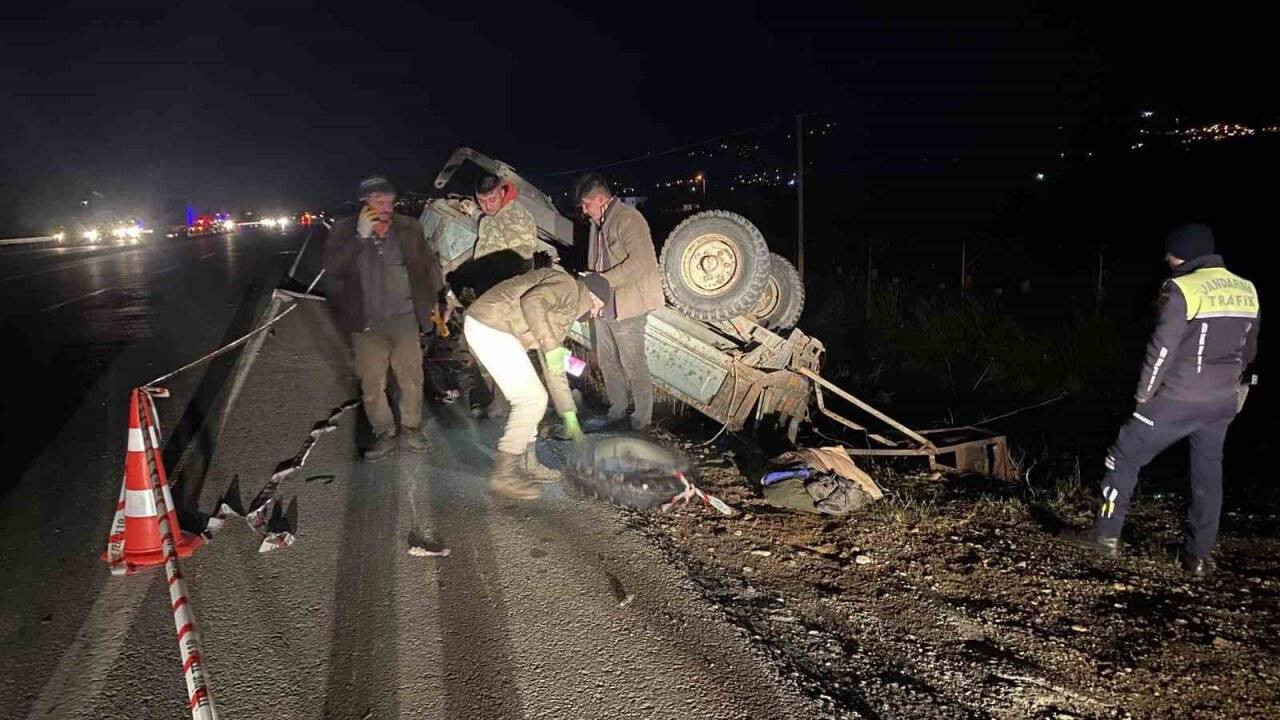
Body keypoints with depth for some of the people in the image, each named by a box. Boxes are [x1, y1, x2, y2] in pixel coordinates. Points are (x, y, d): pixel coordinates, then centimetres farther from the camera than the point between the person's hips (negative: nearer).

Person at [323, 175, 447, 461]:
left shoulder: (408, 228, 2)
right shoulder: (344, 231, -2)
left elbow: (428, 262, 12)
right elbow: (332, 268, -16)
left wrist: (436, 298, 11)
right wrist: (360, 236, -22)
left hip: (405, 319, 1)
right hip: (367, 324, -1)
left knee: (411, 378, 6)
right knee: (371, 385, 4)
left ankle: (411, 429, 24)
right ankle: (384, 434, 21)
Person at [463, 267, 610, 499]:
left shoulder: (564, 315, 26)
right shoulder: (567, 285, -2)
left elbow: (554, 370, 27)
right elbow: (532, 302, -23)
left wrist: (570, 417, 26)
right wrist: (551, 347, -19)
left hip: (484, 329, 10)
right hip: (491, 329, -10)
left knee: (529, 396, 18)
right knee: (532, 399, -6)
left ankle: (526, 464, 26)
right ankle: (503, 474, 0)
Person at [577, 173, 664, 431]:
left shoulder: (628, 219, -16)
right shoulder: (598, 222, 13)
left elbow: (640, 261, -26)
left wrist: (603, 281, -25)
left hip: (627, 305, -9)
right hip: (603, 305, 9)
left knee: (633, 363, 1)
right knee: (607, 361, 16)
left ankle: (642, 418, 14)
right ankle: (616, 412, 29)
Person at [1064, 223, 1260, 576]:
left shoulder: (1183, 290, -15)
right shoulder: (1246, 291, 8)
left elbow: (1162, 349, -16)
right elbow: (1247, 351, 18)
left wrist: (1144, 394, -5)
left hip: (1179, 400, -7)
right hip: (1223, 402, 7)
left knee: (1126, 455, 4)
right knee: (1208, 474, 15)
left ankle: (1106, 535, 7)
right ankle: (1197, 556, 20)